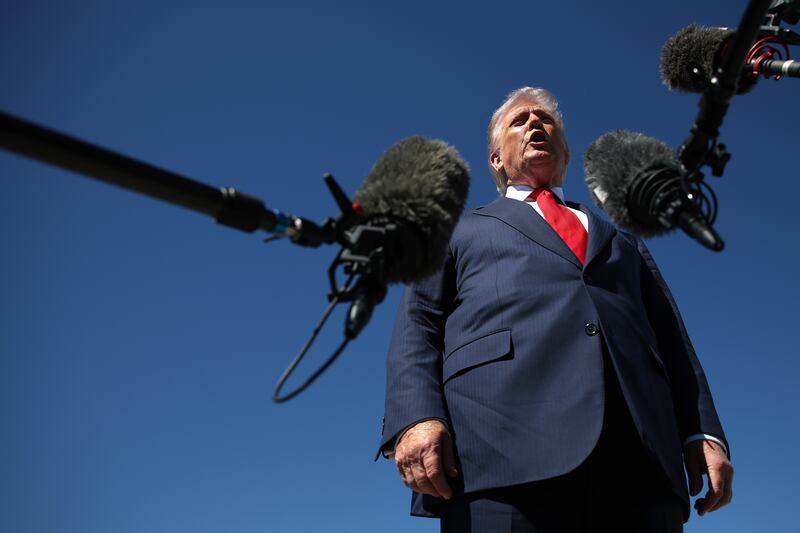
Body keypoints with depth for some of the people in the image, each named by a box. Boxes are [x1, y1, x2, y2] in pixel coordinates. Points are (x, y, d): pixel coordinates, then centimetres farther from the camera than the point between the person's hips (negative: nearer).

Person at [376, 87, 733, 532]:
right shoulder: (459, 231, 28)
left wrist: (704, 434, 3)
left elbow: (672, 342, 22)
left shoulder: (624, 243, 34)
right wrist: (415, 418, -8)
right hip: (506, 449, -2)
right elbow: (417, 324, 12)